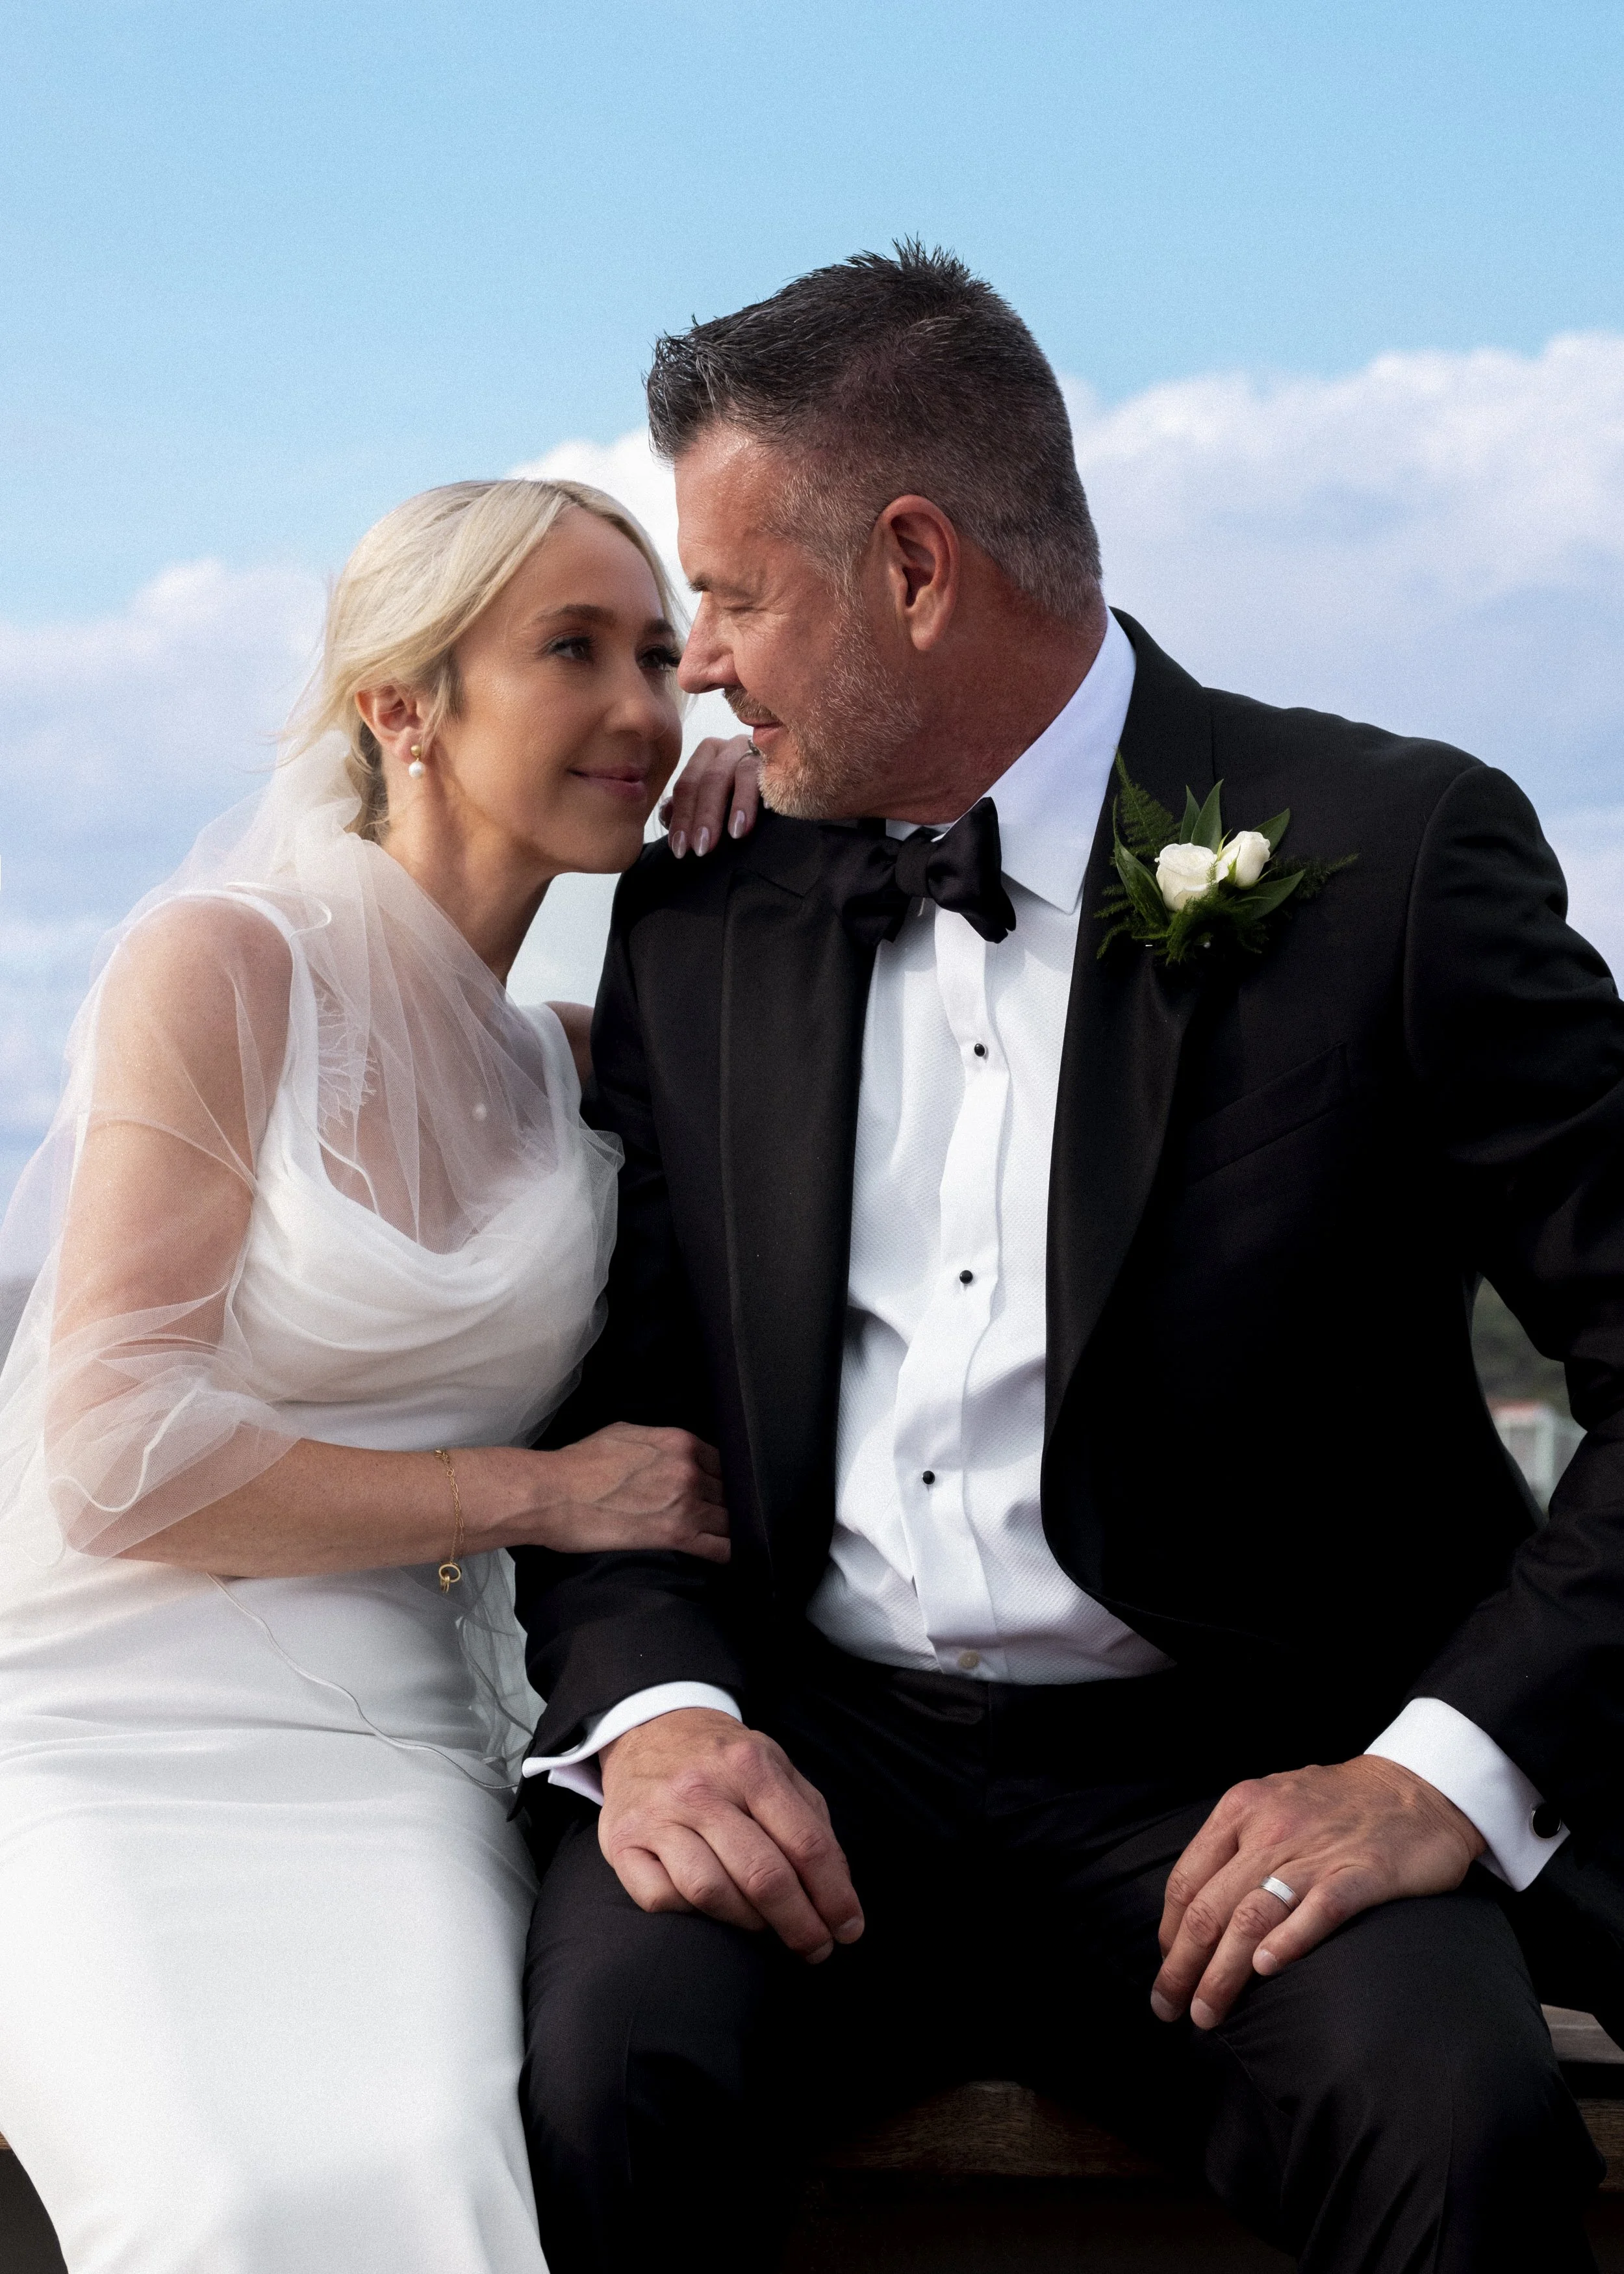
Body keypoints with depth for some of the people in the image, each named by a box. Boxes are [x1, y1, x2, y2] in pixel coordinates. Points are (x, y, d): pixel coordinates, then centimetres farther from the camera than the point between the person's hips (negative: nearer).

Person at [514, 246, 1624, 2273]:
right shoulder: (698, 918, 9)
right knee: (606, 2063, -27)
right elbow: (603, 1392, 10)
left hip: (1224, 1788, -2)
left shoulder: (1390, 856, -4)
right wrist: (648, 1711, -10)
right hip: (808, 1758, 3)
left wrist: (1445, 1773, -18)